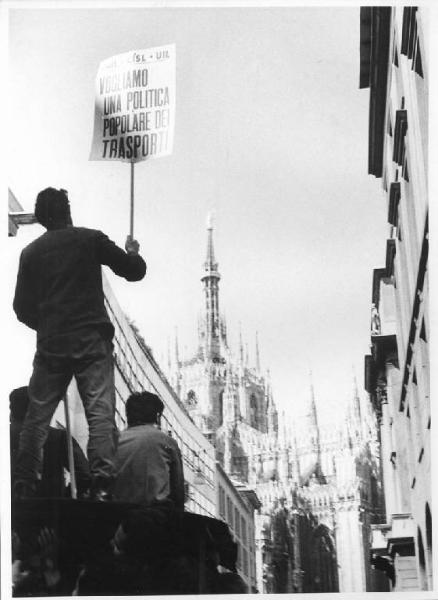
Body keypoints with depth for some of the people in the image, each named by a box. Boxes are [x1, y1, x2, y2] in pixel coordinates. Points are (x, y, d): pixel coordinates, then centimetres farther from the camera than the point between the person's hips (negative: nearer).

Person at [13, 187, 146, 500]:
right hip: (92, 341, -3)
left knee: (37, 416, 9)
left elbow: (22, 308, 11)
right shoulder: (90, 239, 2)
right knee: (101, 412, -6)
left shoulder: (31, 252, 10)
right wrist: (133, 252, 27)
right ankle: (102, 483, -18)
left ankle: (24, 485, 7)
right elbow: (135, 271, 5)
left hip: (50, 345, 3)